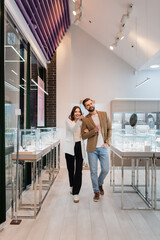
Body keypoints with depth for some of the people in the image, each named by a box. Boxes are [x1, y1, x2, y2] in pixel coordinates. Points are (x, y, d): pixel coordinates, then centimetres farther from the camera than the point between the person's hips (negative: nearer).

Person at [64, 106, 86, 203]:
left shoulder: (82, 122, 10)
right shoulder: (68, 121, 0)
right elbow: (73, 129, -20)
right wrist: (78, 120, -34)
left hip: (79, 147, 2)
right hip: (70, 147, -1)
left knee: (79, 170, -5)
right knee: (71, 169, 12)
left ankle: (76, 193, 2)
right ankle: (72, 186, 38)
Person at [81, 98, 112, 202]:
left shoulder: (104, 114, 5)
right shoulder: (85, 119, -1)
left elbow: (109, 129, 9)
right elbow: (83, 136, -3)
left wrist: (107, 142, -1)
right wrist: (94, 131, -18)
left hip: (103, 148, 2)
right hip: (92, 149, -1)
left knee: (105, 169, 5)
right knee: (93, 171, 5)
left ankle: (100, 184, 37)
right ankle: (96, 192, 26)